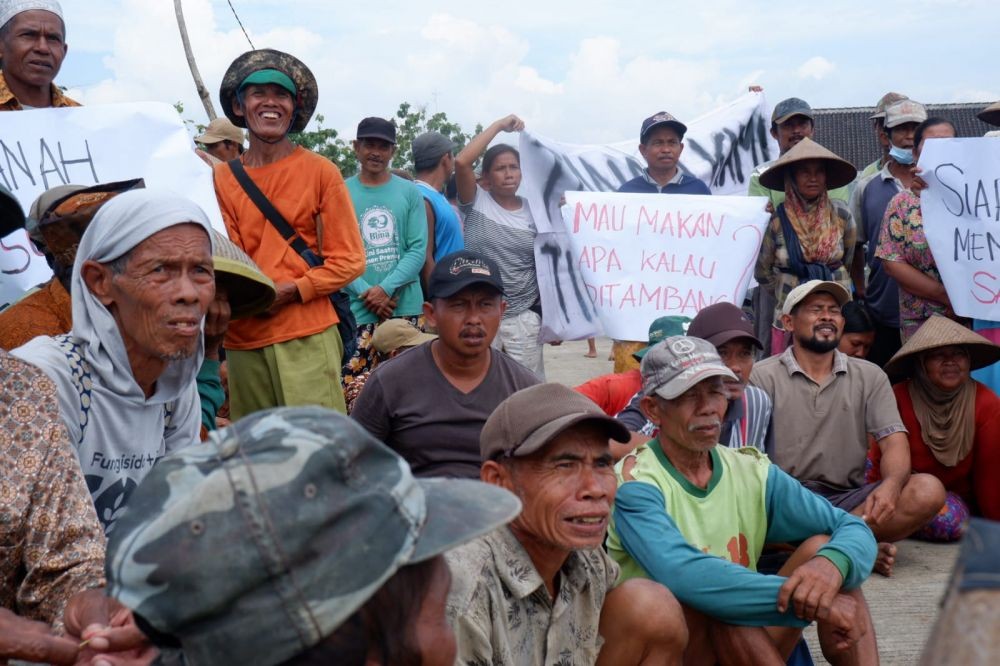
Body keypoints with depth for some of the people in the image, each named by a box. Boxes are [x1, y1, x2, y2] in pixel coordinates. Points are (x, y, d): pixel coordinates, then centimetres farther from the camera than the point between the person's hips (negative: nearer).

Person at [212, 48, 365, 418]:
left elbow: (349, 260, 0)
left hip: (307, 336, -3)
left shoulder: (319, 171, 1)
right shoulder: (221, 177, 9)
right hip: (243, 339, 3)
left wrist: (290, 291, -12)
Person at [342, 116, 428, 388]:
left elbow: (418, 249, 0)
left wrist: (386, 288, -12)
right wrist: (365, 293, -14)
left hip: (406, 308, 2)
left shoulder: (410, 192, 8)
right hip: (358, 310, -1)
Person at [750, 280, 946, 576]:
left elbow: (894, 441, 4)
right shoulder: (763, 376, 3)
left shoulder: (869, 376, 14)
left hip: (848, 500, 3)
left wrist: (891, 485, -21)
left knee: (928, 491, -22)